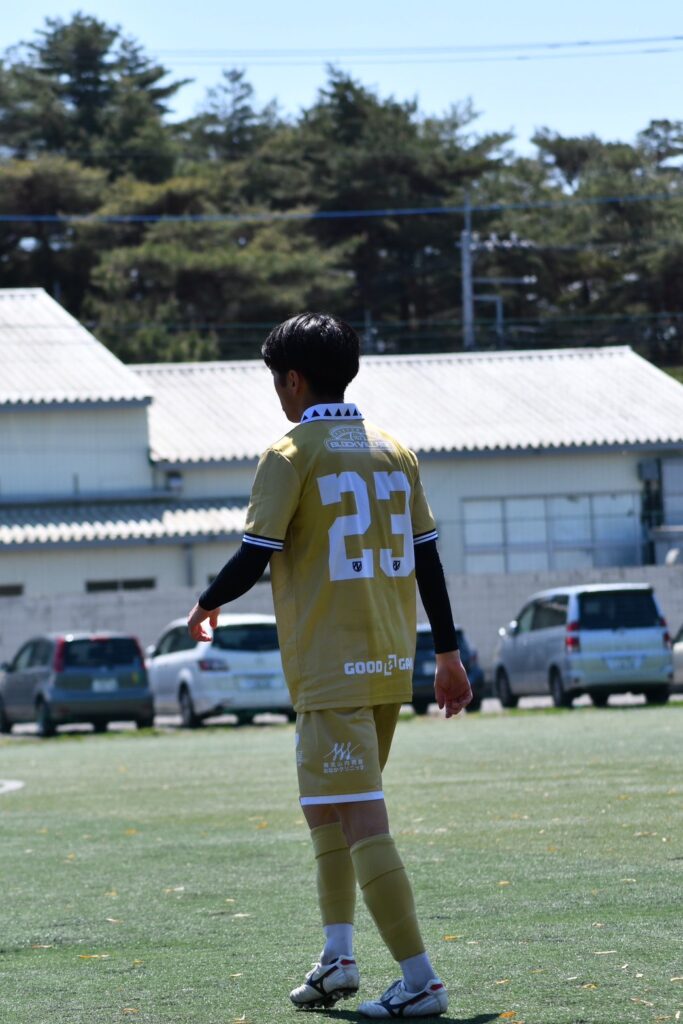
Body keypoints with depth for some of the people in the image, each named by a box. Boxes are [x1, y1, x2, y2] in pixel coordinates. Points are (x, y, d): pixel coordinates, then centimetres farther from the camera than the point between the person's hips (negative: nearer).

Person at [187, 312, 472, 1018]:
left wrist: (207, 606, 9)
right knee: (327, 806, 21)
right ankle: (338, 956, 16)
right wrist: (447, 654, 18)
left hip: (329, 669, -8)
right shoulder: (393, 452, 11)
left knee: (360, 822, -9)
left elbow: (254, 559, -11)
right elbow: (426, 558, 12)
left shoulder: (290, 457, -8)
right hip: (390, 666, 8)